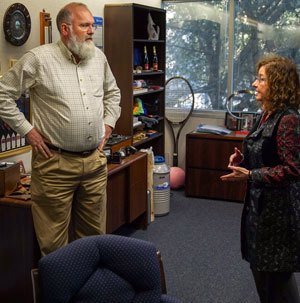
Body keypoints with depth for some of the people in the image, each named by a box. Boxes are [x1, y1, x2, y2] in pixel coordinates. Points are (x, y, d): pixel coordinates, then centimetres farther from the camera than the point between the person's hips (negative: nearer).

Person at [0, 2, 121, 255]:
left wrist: (108, 123, 12)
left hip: (95, 160, 5)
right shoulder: (39, 59, -9)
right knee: (54, 238, 6)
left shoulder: (98, 57, 8)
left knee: (95, 233, 17)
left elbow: (112, 92, 24)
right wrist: (27, 130, -7)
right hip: (55, 162, -5)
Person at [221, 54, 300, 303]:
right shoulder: (268, 114, 7)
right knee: (260, 266, 20)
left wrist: (249, 175, -26)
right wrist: (243, 158, 2)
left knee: (276, 273, 5)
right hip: (260, 201, 9)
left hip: (278, 206, -9)